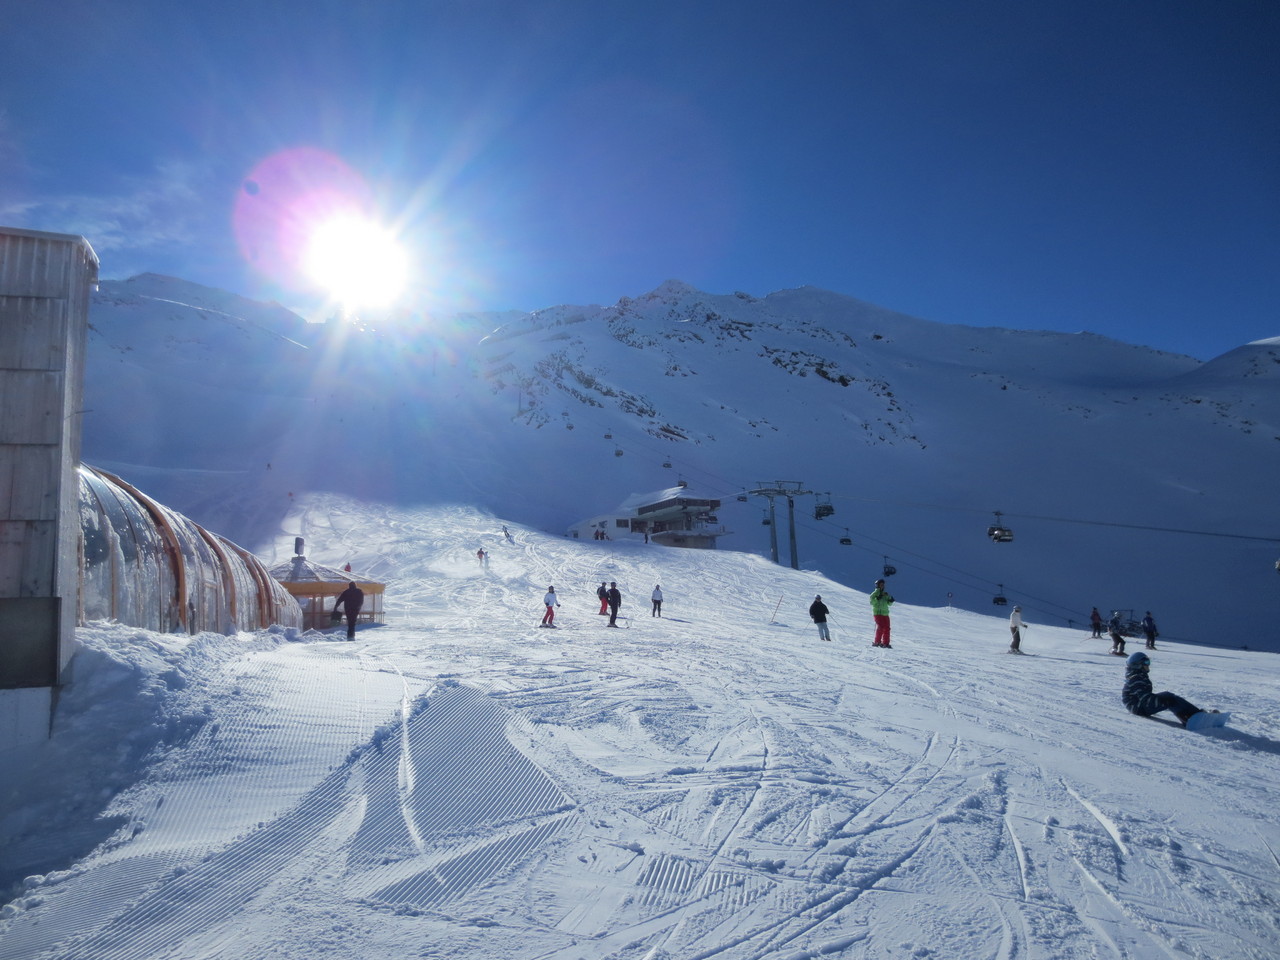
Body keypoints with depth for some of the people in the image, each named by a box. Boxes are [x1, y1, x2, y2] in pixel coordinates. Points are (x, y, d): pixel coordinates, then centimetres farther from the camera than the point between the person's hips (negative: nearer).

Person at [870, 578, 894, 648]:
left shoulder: (885, 594, 15)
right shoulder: (875, 593, 0)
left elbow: (889, 603, 19)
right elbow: (871, 602, -12)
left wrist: (891, 601, 0)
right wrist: (877, 599, -24)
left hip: (885, 613, 6)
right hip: (877, 613, -6)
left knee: (887, 628, 1)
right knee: (880, 627, -16)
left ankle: (885, 643, 8)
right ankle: (876, 642, -10)